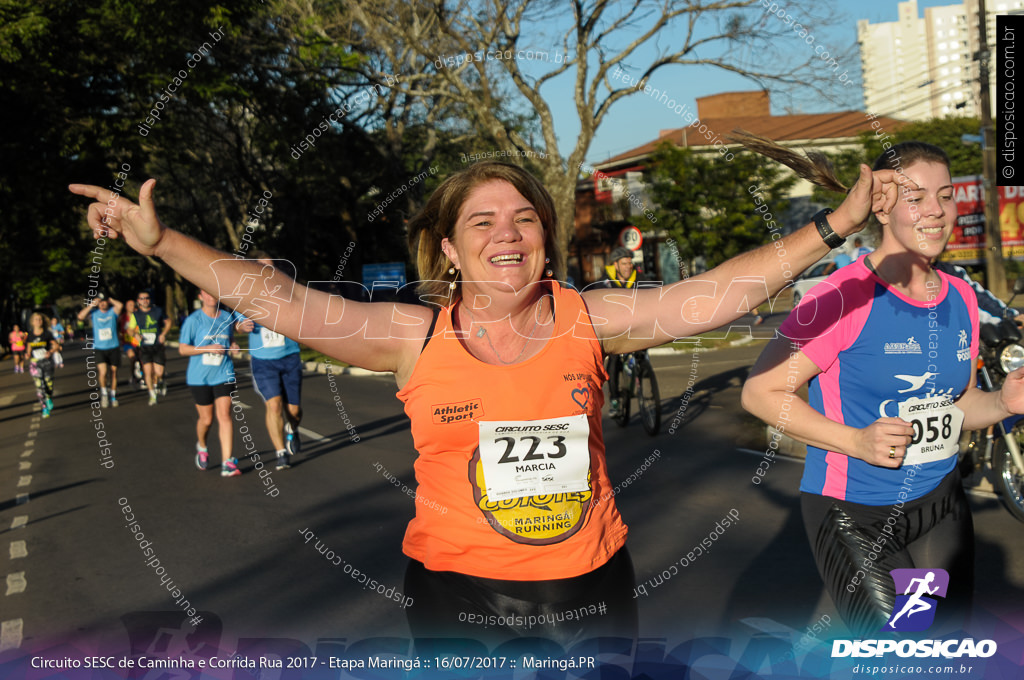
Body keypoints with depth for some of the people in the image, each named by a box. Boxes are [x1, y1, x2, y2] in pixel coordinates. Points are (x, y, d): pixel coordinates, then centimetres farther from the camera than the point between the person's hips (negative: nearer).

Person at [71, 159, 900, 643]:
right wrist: (159, 240, -17)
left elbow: (711, 293, -6)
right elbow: (281, 301, -13)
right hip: (460, 591, -1)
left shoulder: (590, 318, -5)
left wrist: (837, 225, -7)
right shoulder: (416, 336, -8)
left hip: (591, 585, 2)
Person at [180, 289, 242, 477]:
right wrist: (208, 348, -17)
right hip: (199, 377, -1)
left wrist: (233, 346, -2)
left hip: (224, 375, 2)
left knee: (224, 416, -10)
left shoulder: (227, 317, 6)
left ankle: (227, 463, -11)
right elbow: (183, 349, -5)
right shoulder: (193, 320, -5)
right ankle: (202, 447, 39)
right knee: (206, 419, 7)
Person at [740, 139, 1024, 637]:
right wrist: (856, 441, -24)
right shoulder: (846, 296, -18)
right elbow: (760, 392, -18)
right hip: (854, 515, -7)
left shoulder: (961, 299, 5)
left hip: (939, 502, 7)